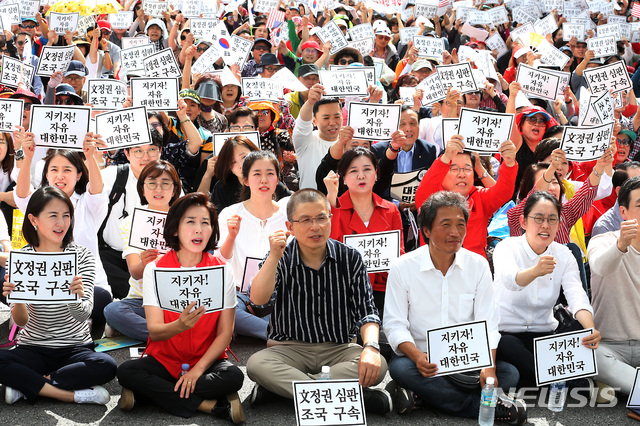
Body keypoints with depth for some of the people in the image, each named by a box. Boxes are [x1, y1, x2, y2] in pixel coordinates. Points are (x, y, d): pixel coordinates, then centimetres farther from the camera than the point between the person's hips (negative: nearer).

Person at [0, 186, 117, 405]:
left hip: (75, 348, 0)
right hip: (33, 349, 0)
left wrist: (74, 298, -38)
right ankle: (73, 394, -22)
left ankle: (27, 384, -16)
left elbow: (84, 314, -15)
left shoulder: (82, 256, -3)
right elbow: (21, 320, -10)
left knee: (107, 366, -31)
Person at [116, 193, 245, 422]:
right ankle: (213, 405, -25)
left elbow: (225, 332, -4)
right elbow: (154, 331, -12)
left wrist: (198, 369, -19)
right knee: (126, 371, -29)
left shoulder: (222, 271, -2)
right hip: (164, 359, 1)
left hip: (207, 359, 0)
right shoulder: (155, 270, -3)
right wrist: (179, 325, -36)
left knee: (233, 376, -32)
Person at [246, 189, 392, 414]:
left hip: (339, 349, 1)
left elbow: (366, 311, -3)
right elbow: (259, 299, -15)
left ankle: (281, 385, -28)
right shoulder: (280, 259, 0)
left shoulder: (350, 258, 1)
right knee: (256, 364, -32)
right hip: (290, 349, -1)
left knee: (377, 366, -30)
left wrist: (371, 346, -22)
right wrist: (274, 257, -23)